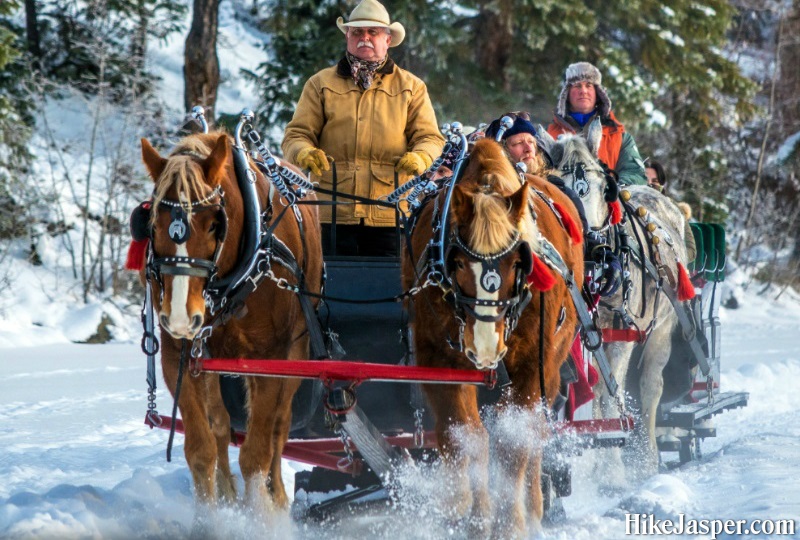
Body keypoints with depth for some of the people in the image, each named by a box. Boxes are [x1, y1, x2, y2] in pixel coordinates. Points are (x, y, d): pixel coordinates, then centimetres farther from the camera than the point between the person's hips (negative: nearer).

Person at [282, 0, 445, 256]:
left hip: (389, 216, 0)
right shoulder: (321, 84, 13)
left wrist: (420, 158, -16)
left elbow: (431, 138, 8)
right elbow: (296, 134, 8)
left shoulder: (411, 87, 13)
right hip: (332, 213, 0)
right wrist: (304, 153, -16)